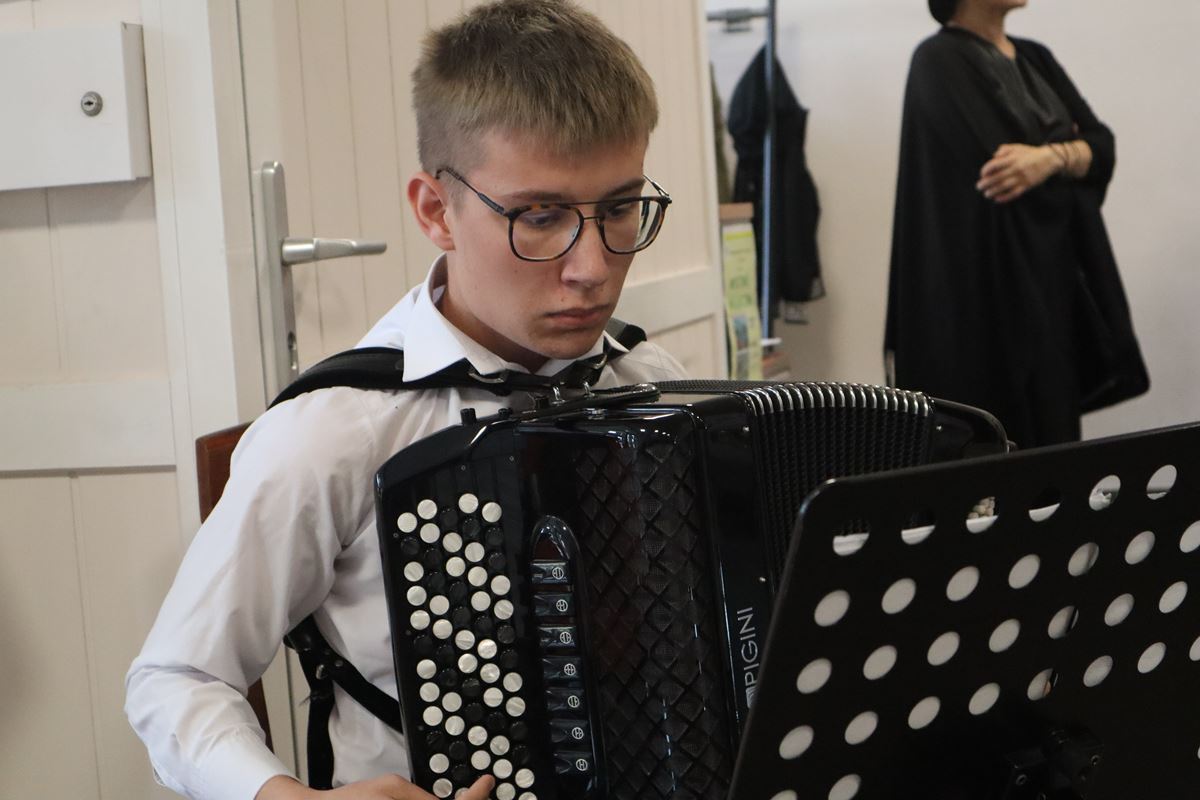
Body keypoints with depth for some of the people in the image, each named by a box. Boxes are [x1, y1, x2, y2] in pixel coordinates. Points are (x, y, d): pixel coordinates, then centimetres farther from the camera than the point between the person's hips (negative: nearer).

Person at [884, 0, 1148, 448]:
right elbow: (994, 164, -20)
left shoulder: (1035, 58, 15)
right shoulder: (939, 63, -9)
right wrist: (1067, 146, -5)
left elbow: (1102, 147, 3)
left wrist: (1052, 156, -16)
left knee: (1053, 436, 8)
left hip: (1056, 275, 7)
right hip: (986, 285, -7)